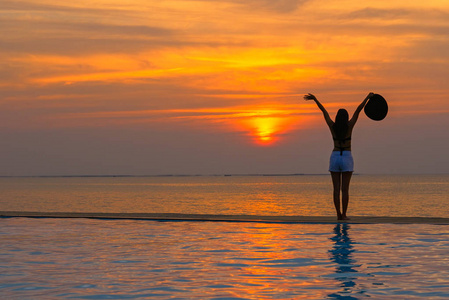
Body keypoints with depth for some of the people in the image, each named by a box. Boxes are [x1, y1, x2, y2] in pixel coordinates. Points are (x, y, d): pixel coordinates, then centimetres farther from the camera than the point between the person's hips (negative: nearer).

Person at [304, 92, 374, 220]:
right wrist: (367, 97, -1)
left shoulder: (332, 127, 0)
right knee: (345, 189, -2)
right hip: (347, 158, -2)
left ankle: (339, 214, 0)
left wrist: (315, 99, 12)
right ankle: (344, 215, -4)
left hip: (334, 157, 2)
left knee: (336, 188, 3)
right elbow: (358, 110, -4)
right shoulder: (349, 126, -5)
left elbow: (324, 111, 7)